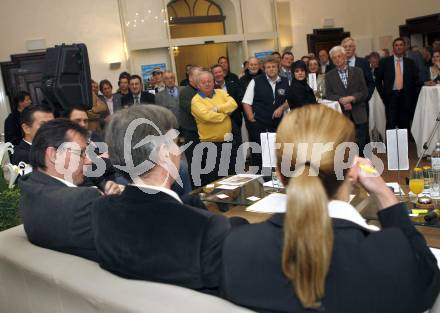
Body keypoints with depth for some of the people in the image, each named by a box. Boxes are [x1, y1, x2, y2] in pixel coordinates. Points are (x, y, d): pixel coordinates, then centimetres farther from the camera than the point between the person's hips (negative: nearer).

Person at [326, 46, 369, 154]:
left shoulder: (357, 71, 10)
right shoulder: (329, 76, 10)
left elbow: (364, 92, 3)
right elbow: (328, 94, 1)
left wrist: (352, 98, -14)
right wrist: (341, 100, -16)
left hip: (358, 115, 1)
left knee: (361, 147, 1)